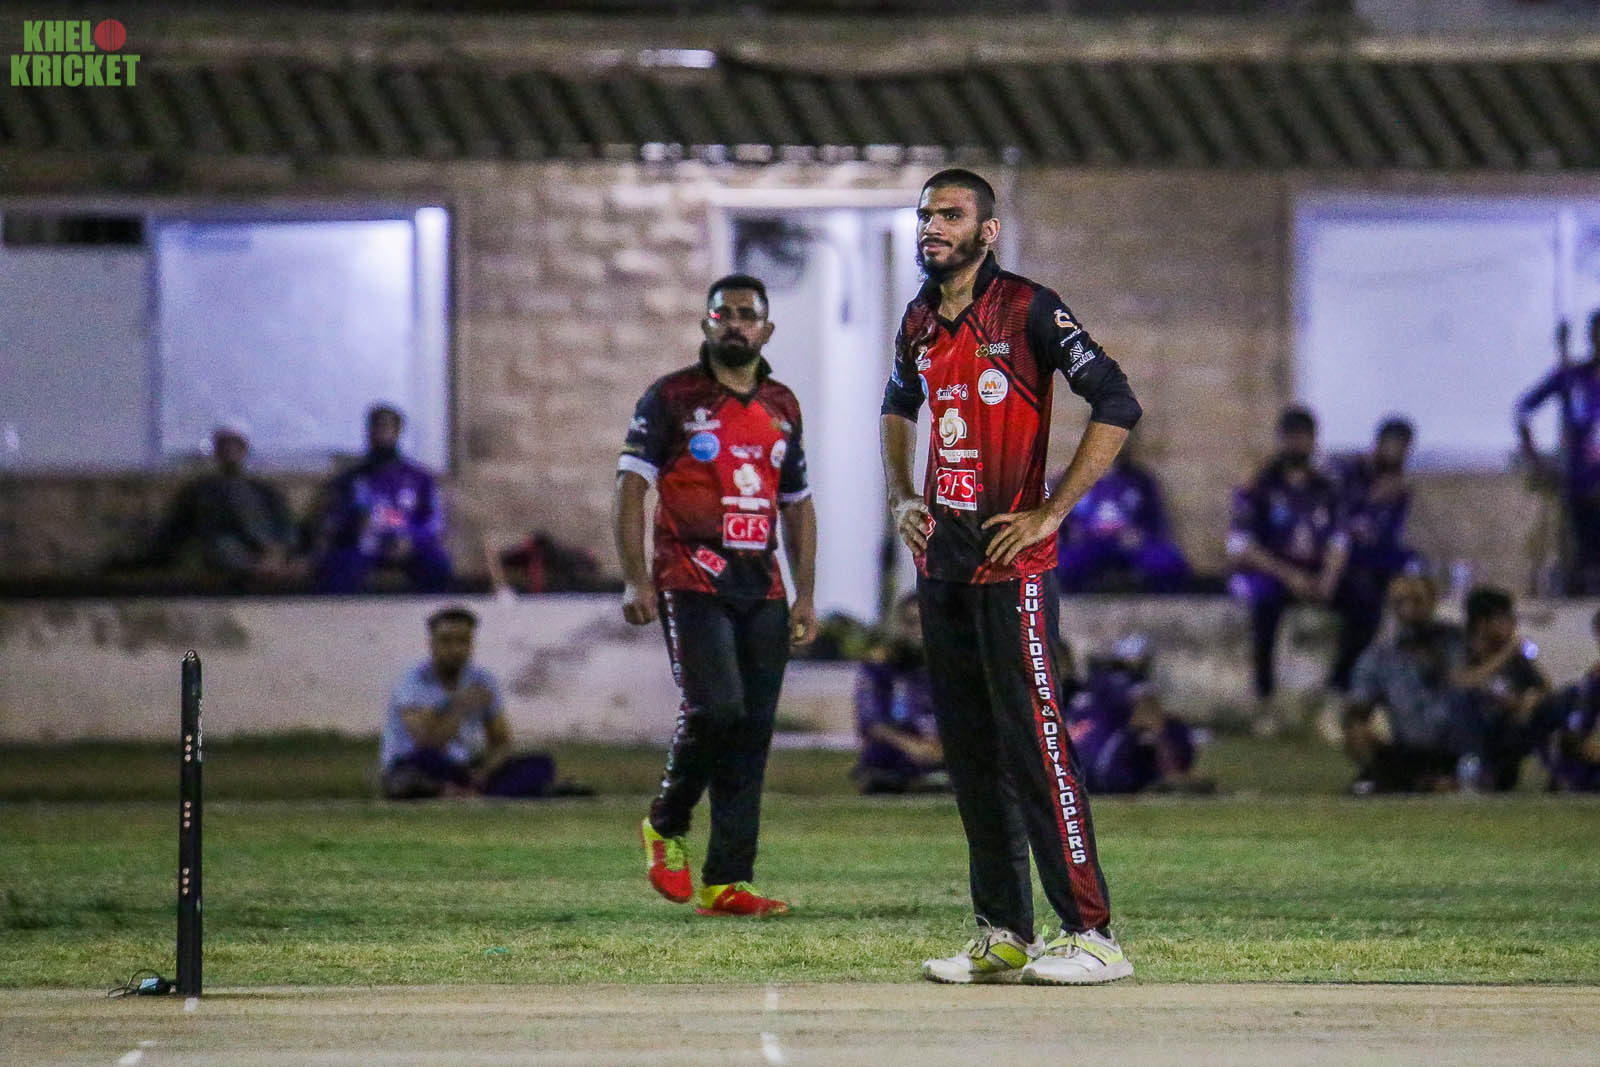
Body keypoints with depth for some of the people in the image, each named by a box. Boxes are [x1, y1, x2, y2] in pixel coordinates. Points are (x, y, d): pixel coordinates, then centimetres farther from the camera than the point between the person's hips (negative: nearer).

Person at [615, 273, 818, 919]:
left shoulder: (782, 407, 15)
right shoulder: (671, 398, 0)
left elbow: (798, 506, 22)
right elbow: (631, 489, -4)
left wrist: (805, 596, 14)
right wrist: (635, 580, -14)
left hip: (761, 588, 5)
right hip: (692, 583, -5)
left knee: (752, 733, 0)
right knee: (715, 709, -20)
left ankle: (725, 884, 3)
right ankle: (665, 825, 6)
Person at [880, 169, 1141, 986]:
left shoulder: (1028, 310, -9)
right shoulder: (919, 322, 13)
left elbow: (1117, 405, -15)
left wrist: (1049, 513, -16)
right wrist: (901, 497, 17)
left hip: (1011, 562, -8)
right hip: (940, 559, 8)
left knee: (1032, 739, -13)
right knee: (967, 750, 9)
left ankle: (1091, 933, -13)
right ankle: (1003, 936, 15)